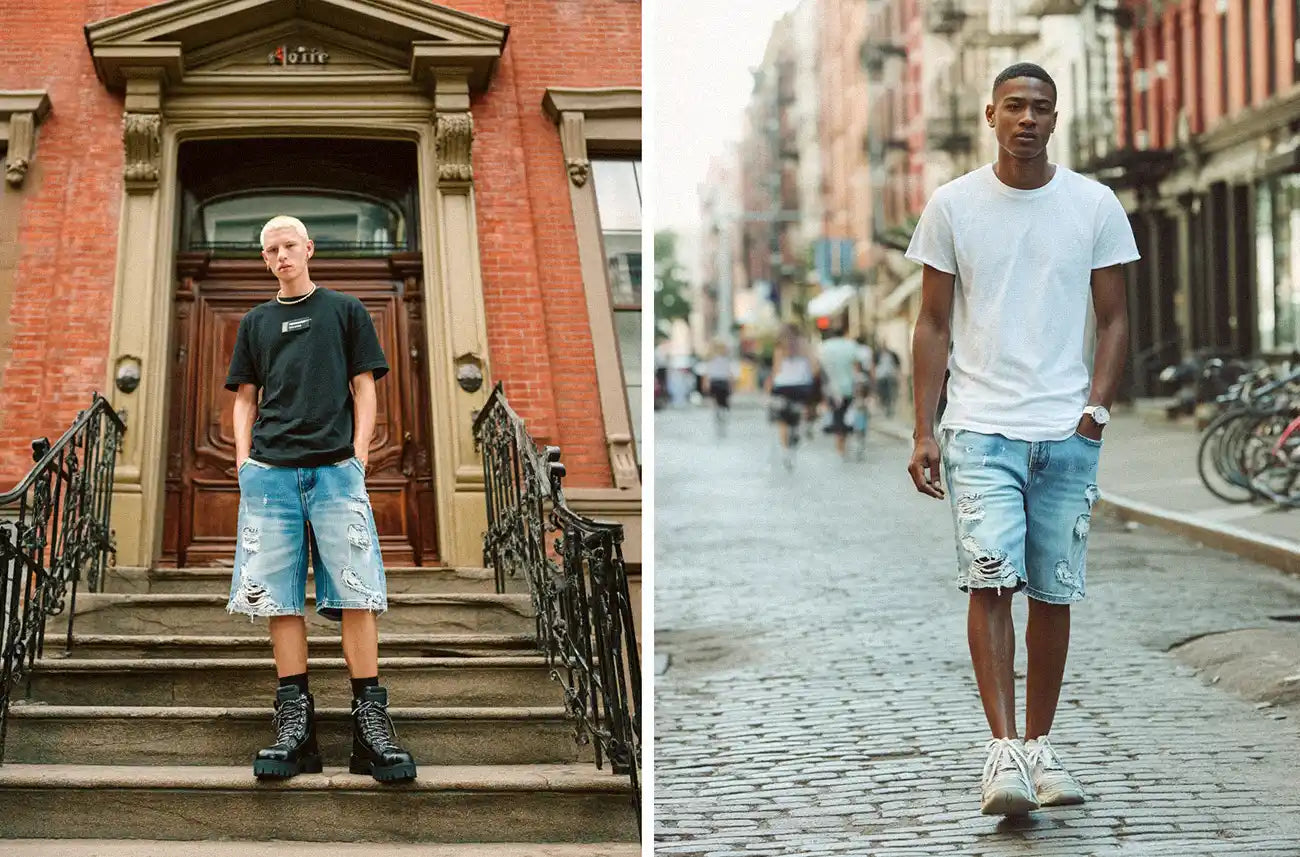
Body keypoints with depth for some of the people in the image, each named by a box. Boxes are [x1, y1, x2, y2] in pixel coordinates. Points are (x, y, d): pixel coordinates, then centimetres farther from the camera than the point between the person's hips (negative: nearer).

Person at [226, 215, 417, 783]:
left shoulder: (345, 311, 14)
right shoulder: (256, 322, 20)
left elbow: (364, 388, 10)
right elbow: (245, 398, 19)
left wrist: (359, 453, -2)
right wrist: (243, 458, 4)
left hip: (335, 467, -2)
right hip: (270, 472, 2)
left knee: (356, 595, -10)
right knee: (279, 599, -4)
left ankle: (371, 724, -11)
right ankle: (295, 725, -4)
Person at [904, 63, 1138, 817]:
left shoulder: (1095, 206, 5)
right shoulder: (952, 206, 4)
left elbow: (1115, 319, 9)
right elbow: (935, 326, 7)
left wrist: (1098, 404, -6)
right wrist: (924, 431, 1)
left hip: (1068, 434, 1)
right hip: (981, 428, -1)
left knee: (1054, 594, 6)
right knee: (991, 580, -14)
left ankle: (1040, 746, 19)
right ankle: (1005, 750, -15)